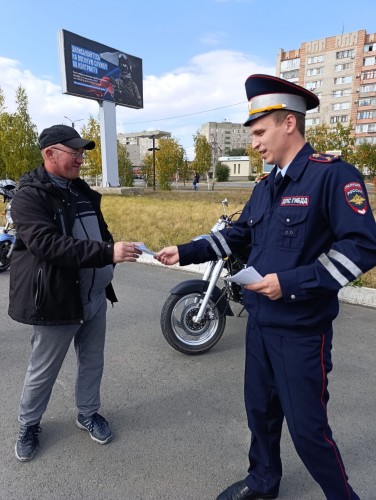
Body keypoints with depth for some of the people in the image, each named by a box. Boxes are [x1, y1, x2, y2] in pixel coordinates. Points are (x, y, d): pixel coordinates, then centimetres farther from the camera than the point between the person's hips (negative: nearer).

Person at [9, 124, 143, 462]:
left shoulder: (82, 190, 12)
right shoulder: (29, 196, -14)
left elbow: (100, 229, 24)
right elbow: (47, 244, -29)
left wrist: (113, 250, 6)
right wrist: (108, 253, -35)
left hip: (95, 294, 7)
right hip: (56, 298, -7)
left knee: (92, 361, 19)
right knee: (43, 369, 12)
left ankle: (88, 413, 41)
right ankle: (29, 425, 38)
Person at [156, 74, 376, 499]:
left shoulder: (332, 174, -14)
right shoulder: (266, 188, 11)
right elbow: (237, 234, 15)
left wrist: (292, 283, -24)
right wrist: (184, 252, 7)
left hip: (301, 329, -7)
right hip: (260, 322, 8)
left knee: (307, 427, 7)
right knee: (260, 410, 21)